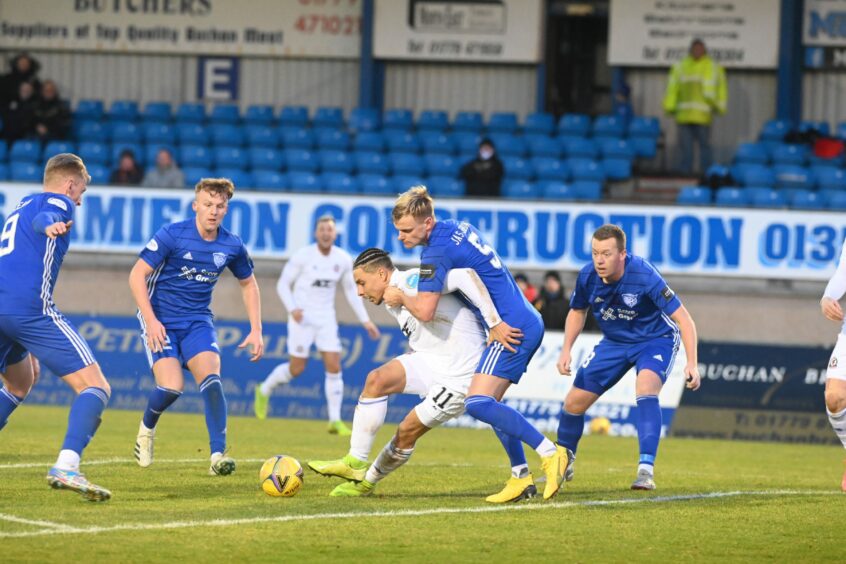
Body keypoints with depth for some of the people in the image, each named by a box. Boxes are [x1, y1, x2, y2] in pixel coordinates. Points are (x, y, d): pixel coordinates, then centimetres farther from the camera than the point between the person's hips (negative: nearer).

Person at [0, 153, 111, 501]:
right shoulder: (58, 202, 4)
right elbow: (41, 219, -20)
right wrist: (50, 225, -43)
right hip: (30, 308, -8)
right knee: (96, 388, -8)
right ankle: (66, 467, -29)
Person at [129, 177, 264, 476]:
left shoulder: (232, 246, -3)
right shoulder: (172, 235, -15)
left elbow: (248, 284, 15)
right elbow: (137, 275, -13)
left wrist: (256, 330, 7)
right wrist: (151, 320, -21)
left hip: (198, 321, 3)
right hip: (161, 320, -3)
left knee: (210, 377, -22)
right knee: (171, 386, -19)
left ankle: (218, 454, -23)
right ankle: (147, 428, 15)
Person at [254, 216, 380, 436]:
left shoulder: (343, 259, -1)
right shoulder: (303, 256, -12)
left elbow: (351, 290, 12)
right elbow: (283, 284, -6)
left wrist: (365, 320, 8)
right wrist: (292, 309, -22)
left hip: (325, 318, 4)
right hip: (302, 317, -4)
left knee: (334, 367, -7)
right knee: (296, 369, -2)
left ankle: (335, 421, 0)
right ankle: (264, 390, 28)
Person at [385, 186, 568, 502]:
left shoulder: (437, 251, -15)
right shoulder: (457, 227, 13)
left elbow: (425, 312, -20)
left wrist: (400, 297, -1)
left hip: (512, 328, -10)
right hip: (528, 322, 10)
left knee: (477, 403, -18)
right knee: (489, 404, 13)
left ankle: (550, 454, -20)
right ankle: (520, 476, 10)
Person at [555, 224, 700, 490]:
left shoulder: (644, 276, -32)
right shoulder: (587, 276, -17)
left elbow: (683, 318, -27)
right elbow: (577, 311, 7)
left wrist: (691, 363, -36)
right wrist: (567, 349, -6)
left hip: (655, 340, -5)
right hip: (614, 341, 5)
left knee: (646, 387, -34)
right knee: (574, 401, 1)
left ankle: (646, 470, -34)